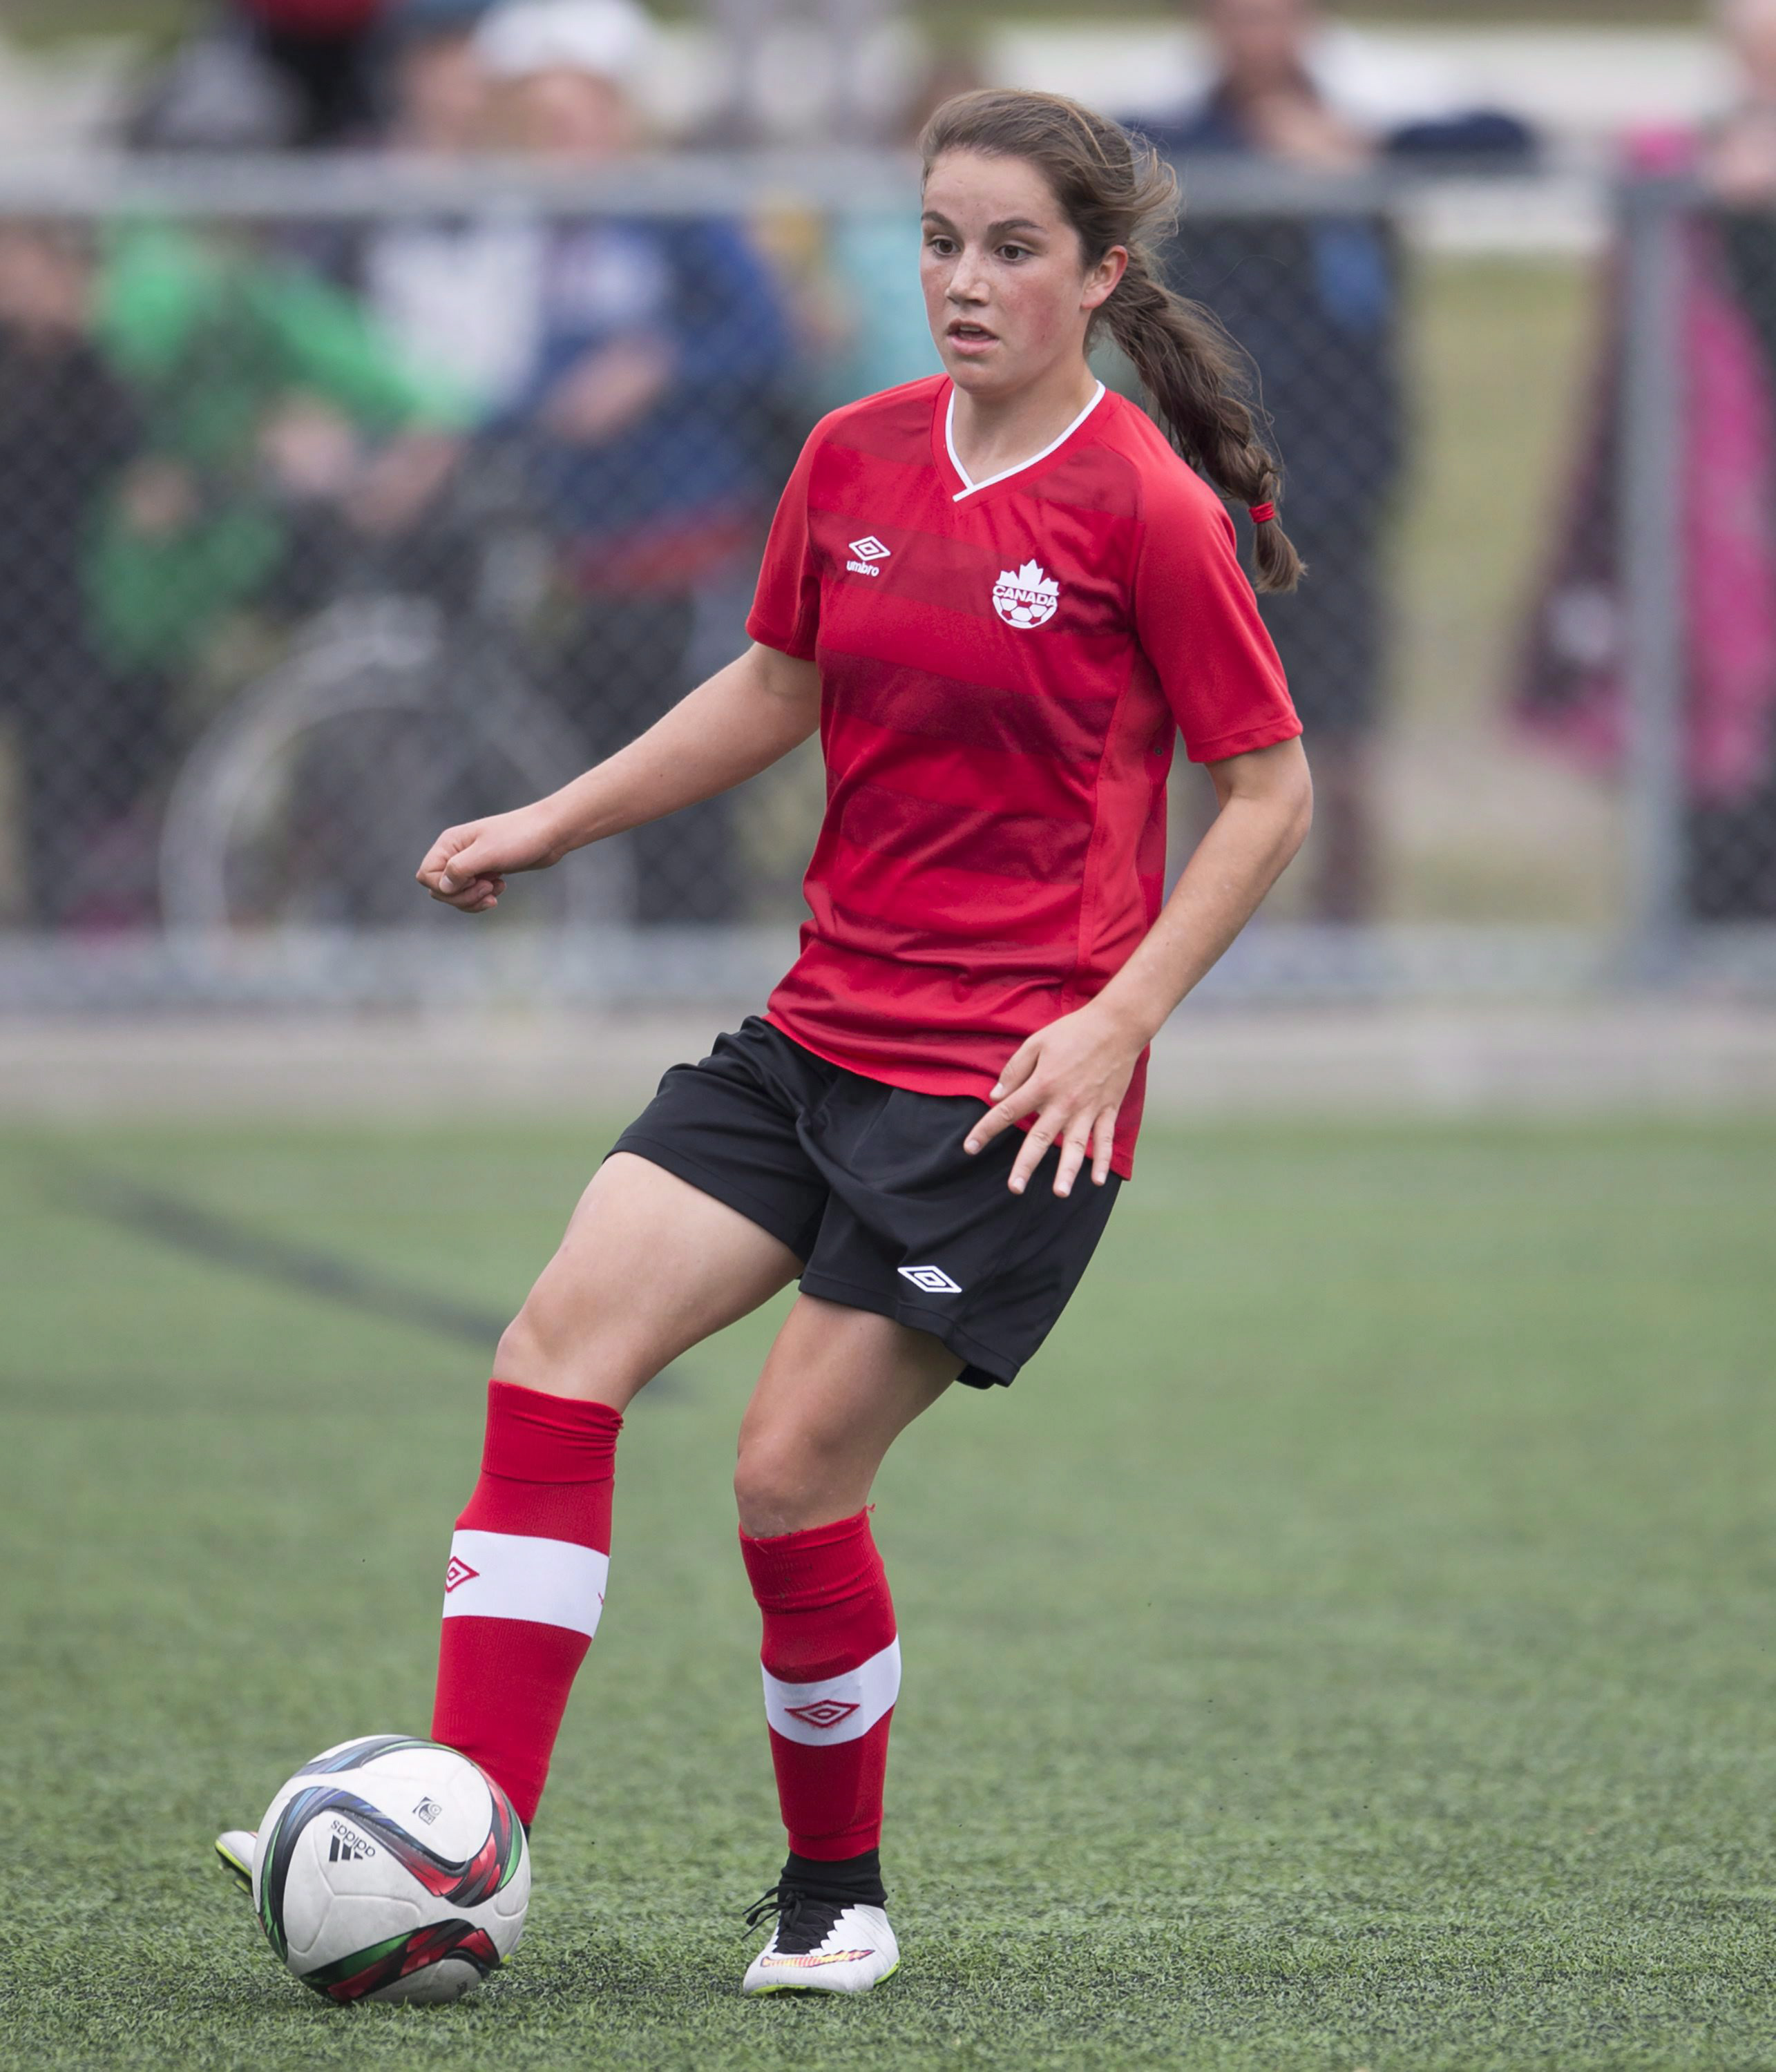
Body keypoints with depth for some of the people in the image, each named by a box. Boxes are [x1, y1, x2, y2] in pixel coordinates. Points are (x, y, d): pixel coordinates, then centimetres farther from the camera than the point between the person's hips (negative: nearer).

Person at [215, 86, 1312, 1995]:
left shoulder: (1146, 508, -11)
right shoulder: (853, 461, 6)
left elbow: (1269, 788, -6)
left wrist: (1122, 1017, -14)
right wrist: (548, 825, 19)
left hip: (1012, 1080, -6)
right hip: (822, 1031, 7)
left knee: (792, 1472, -8)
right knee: (558, 1349, -7)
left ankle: (838, 1894, 15)